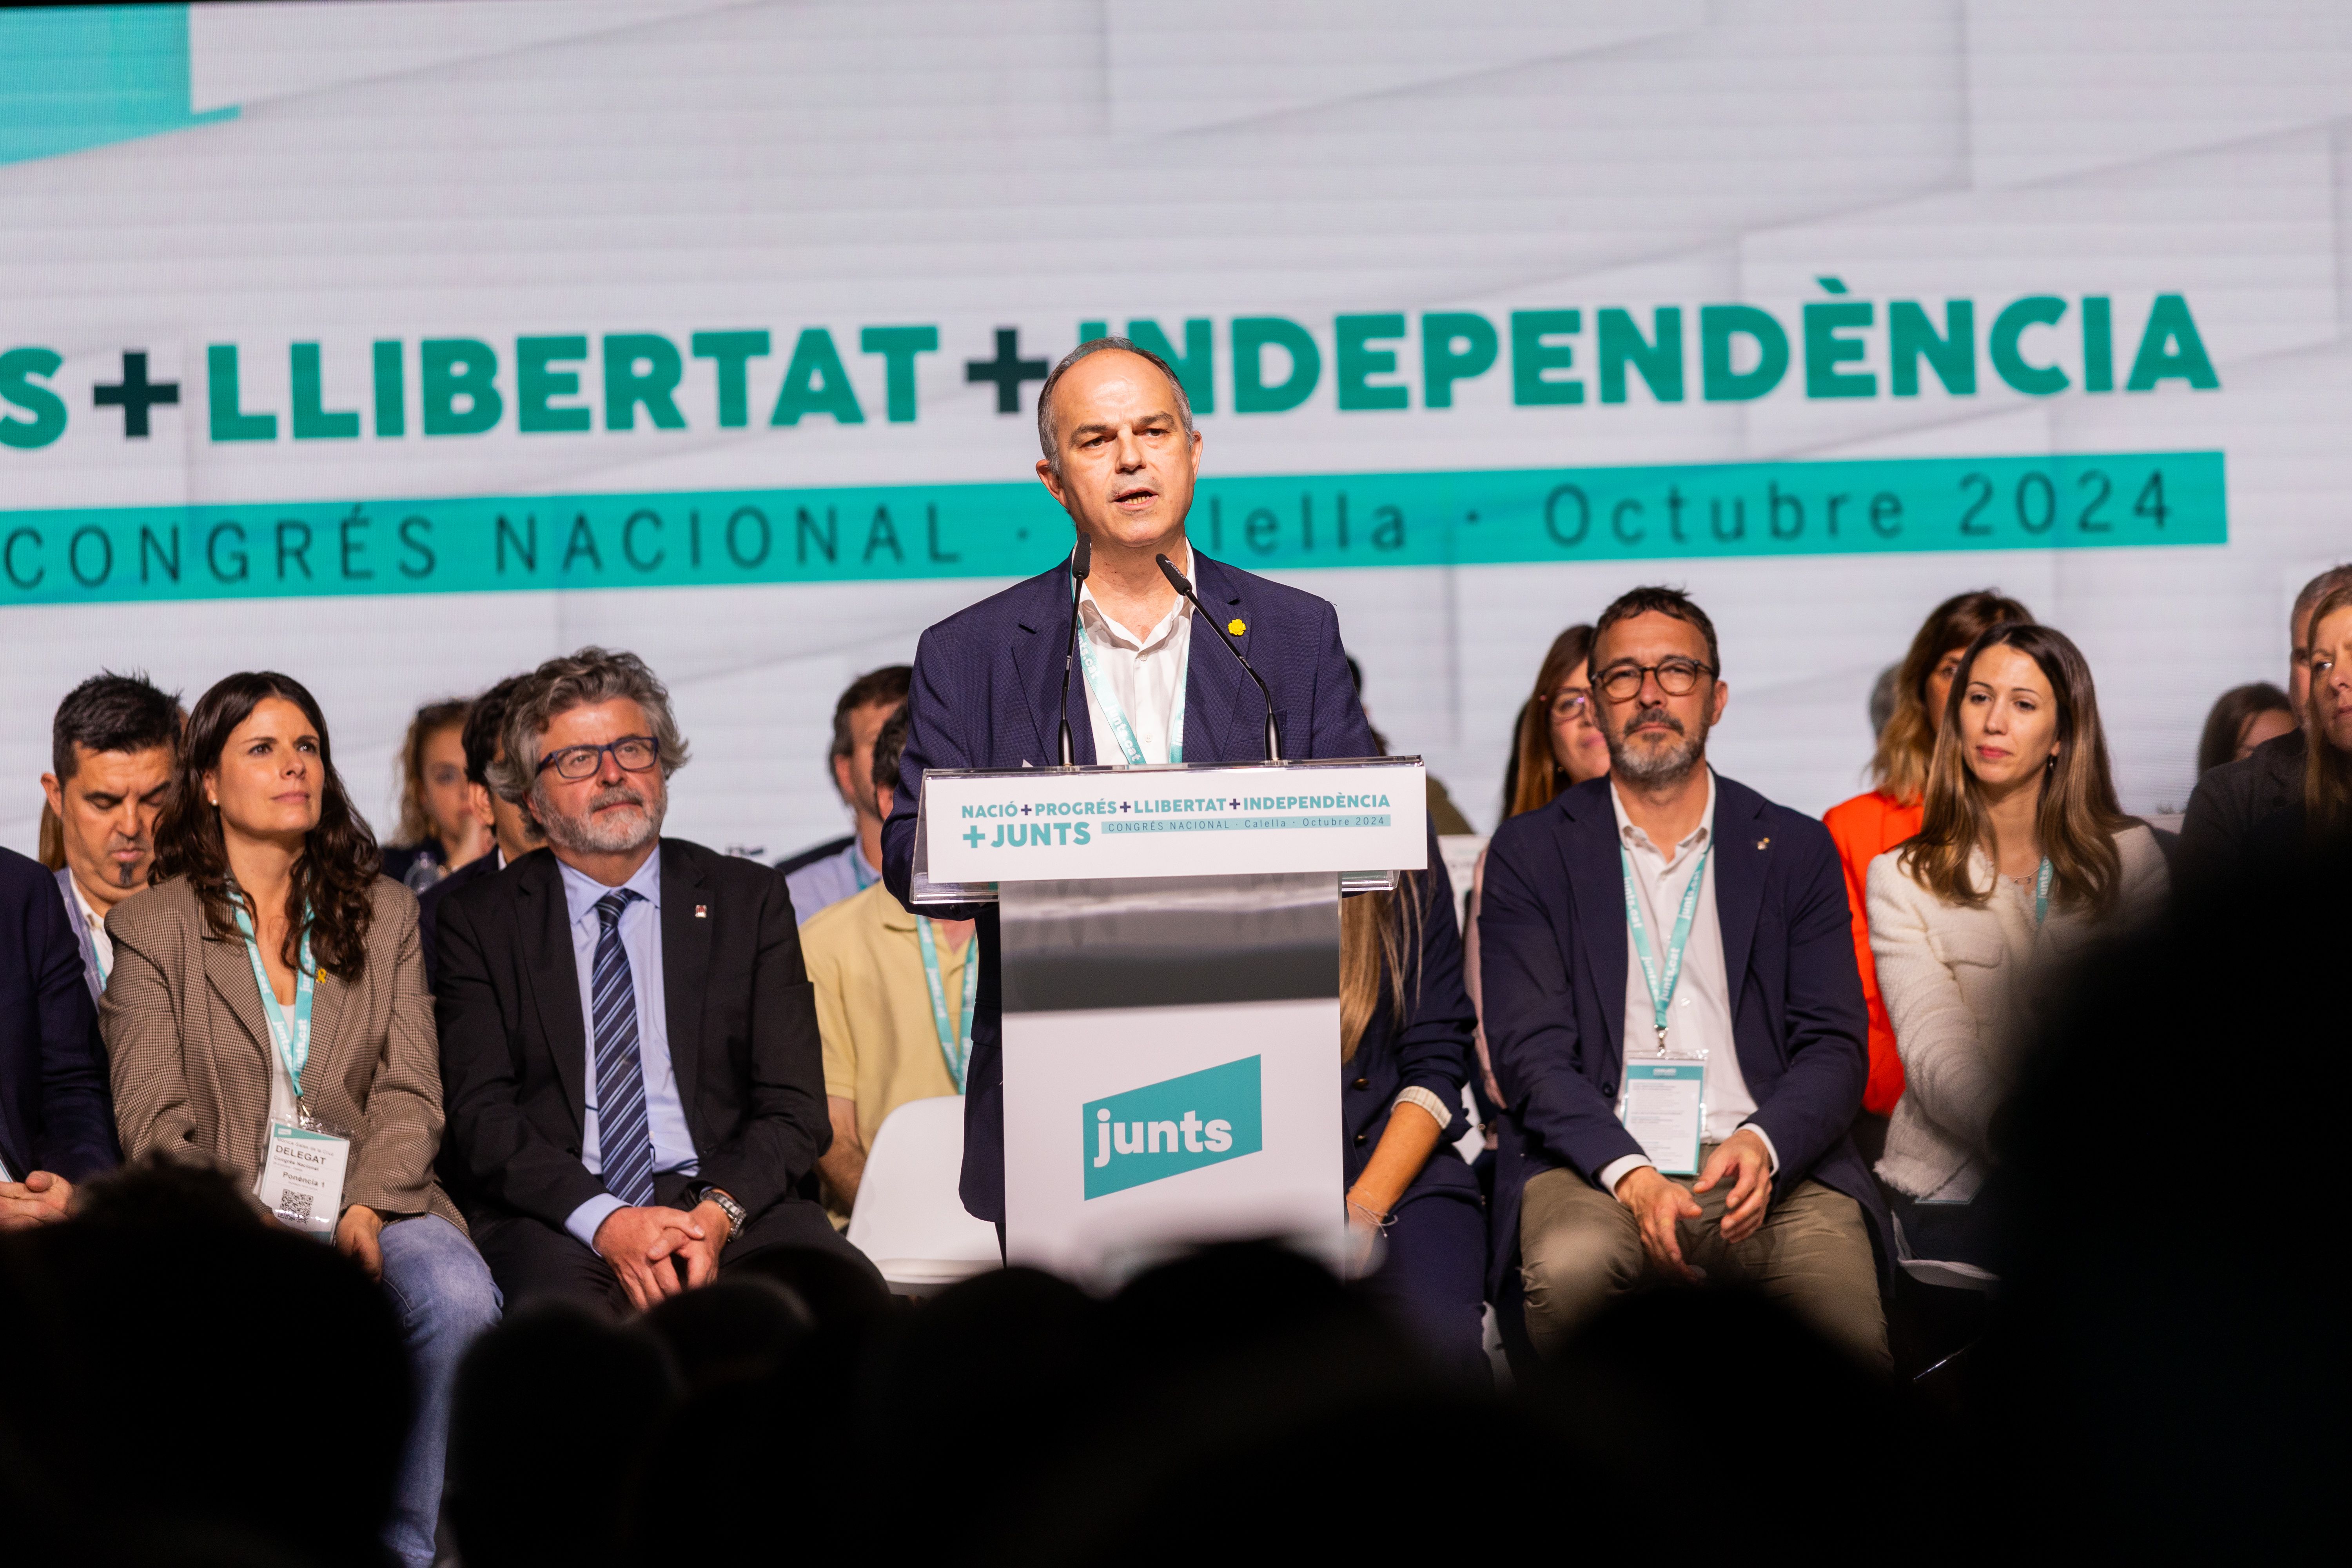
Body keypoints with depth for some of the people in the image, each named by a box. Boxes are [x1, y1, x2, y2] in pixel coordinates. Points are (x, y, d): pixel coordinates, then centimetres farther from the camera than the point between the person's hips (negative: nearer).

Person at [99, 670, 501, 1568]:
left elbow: (409, 1093, 8)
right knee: (260, 1321, -38)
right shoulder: (154, 929, 10)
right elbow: (154, 1123, 1)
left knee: (457, 1295, -31)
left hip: (370, 1201, 3)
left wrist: (367, 1209, -11)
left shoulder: (385, 916, 18)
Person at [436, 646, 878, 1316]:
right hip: (555, 1222, -2)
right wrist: (604, 1221, -17)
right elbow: (479, 1115, 1)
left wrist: (717, 1212, -13)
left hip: (728, 1204, 2)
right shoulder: (480, 923, 11)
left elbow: (795, 1109, 8)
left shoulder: (749, 900, 14)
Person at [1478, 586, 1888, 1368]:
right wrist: (1628, 1174, -18)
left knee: (1847, 1305, -31)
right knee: (1568, 1266, -36)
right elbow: (1532, 1052, 0)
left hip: (1767, 1164, 1)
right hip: (1595, 1161, -1)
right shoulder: (1530, 854, 11)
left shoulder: (1796, 849, 15)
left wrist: (1764, 1143, -14)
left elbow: (1834, 1046, 9)